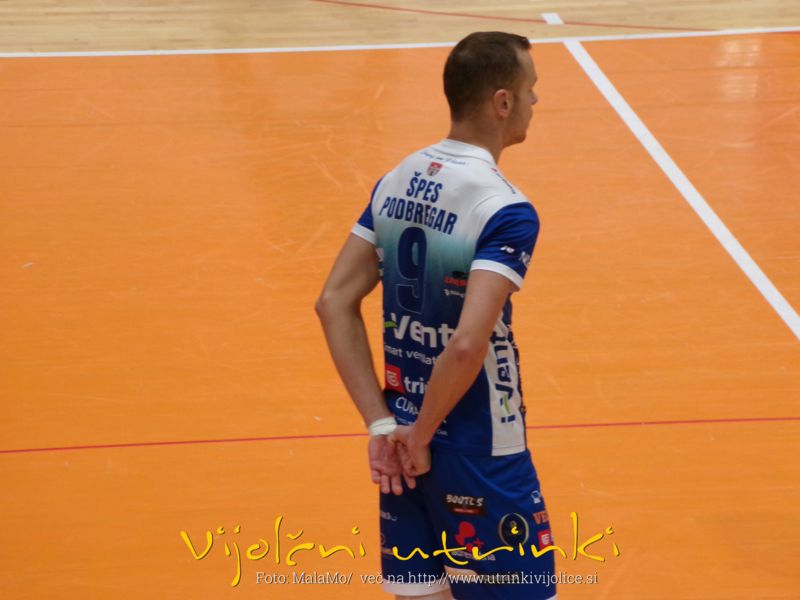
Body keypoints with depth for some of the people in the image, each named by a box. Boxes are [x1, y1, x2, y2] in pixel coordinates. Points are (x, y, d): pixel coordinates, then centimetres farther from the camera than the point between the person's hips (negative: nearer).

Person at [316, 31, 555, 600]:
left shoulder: (396, 183, 3)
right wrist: (422, 436, -13)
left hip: (403, 441, 7)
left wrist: (384, 423, -1)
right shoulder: (507, 211, -19)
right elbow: (468, 345, -28)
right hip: (479, 457, -7)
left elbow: (335, 304, 2)